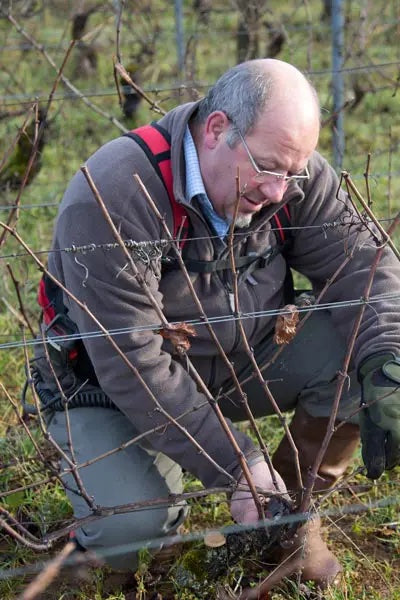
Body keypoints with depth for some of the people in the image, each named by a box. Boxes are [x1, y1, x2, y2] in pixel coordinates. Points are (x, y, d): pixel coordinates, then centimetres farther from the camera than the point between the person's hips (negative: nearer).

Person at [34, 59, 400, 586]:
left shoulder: (292, 172, -11)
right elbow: (135, 368, -32)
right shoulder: (111, 200, -31)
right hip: (113, 389, -5)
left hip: (240, 365, 5)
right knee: (130, 532, -31)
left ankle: (295, 505, 3)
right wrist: (238, 463, -34)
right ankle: (97, 465, 7)